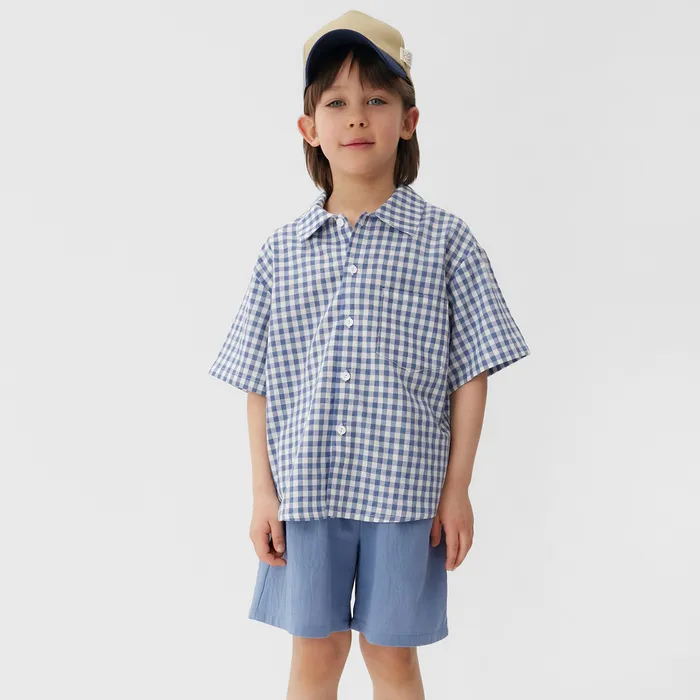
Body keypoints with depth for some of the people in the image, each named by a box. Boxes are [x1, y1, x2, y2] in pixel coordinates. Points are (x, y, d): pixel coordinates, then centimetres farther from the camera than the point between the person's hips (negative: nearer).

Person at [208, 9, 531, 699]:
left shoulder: (445, 241, -2)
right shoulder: (281, 250, 3)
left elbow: (470, 375, -1)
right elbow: (260, 384, 5)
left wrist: (457, 490, -3)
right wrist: (264, 493, 2)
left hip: (404, 489, -2)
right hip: (305, 491, 2)